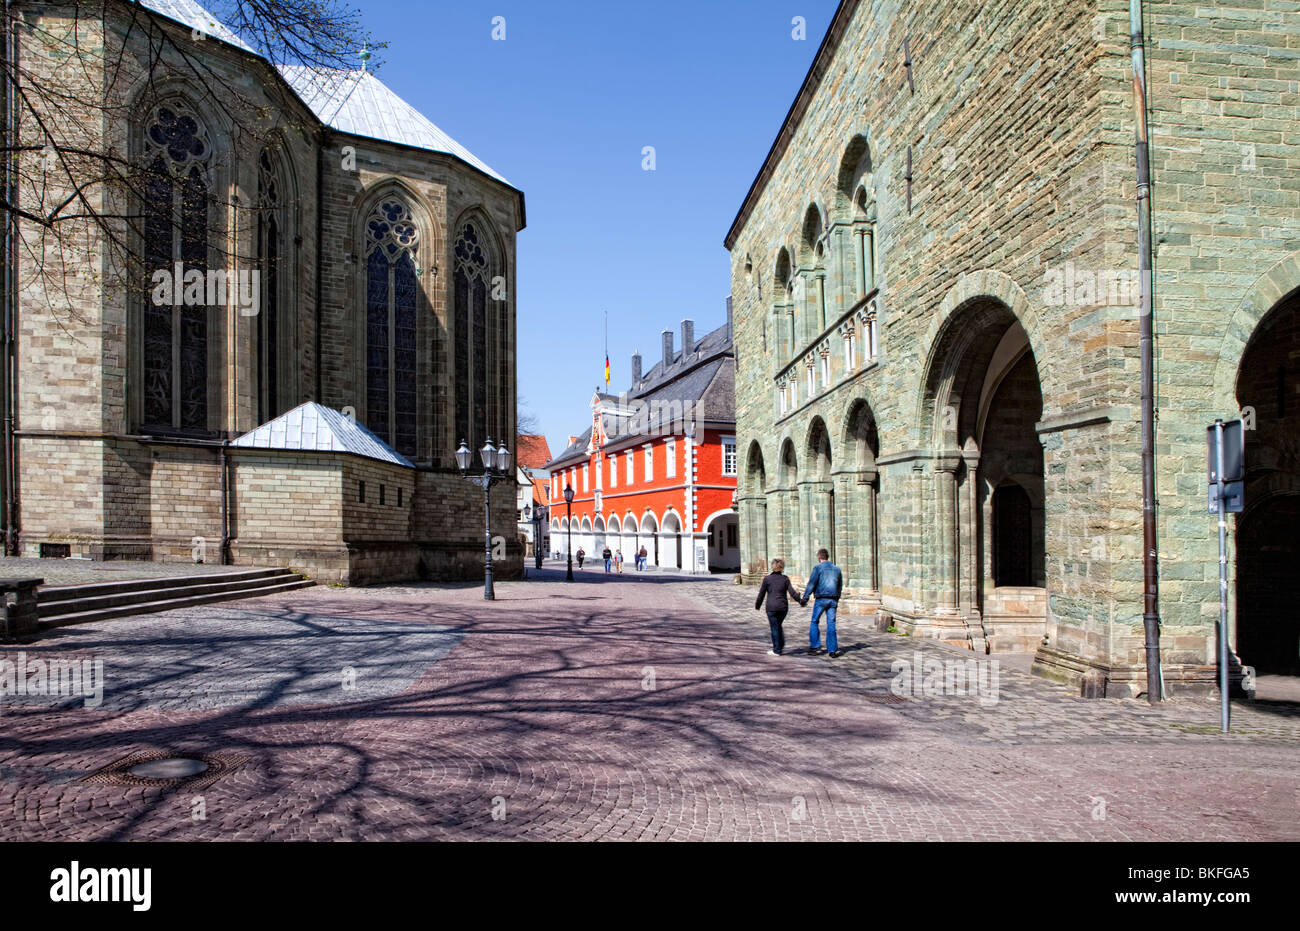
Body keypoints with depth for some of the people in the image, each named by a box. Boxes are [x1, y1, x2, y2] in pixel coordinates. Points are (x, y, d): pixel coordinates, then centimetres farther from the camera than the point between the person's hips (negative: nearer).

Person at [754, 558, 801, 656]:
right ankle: (782, 646, 17)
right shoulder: (785, 578, 0)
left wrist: (757, 605, 12)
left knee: (774, 628, 6)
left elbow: (761, 594, -1)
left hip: (772, 607, -3)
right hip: (783, 607, 3)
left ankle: (776, 651, 10)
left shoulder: (767, 579, -5)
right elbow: (792, 592, -2)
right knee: (779, 625, 23)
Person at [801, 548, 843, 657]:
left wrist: (804, 598, -11)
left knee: (814, 622, 10)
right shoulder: (837, 569, 11)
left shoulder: (818, 568, -6)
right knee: (831, 624, 5)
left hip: (821, 599, -4)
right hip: (833, 600, 4)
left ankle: (815, 646, 7)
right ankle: (832, 650, 2)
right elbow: (840, 586, 19)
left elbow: (811, 584, -11)